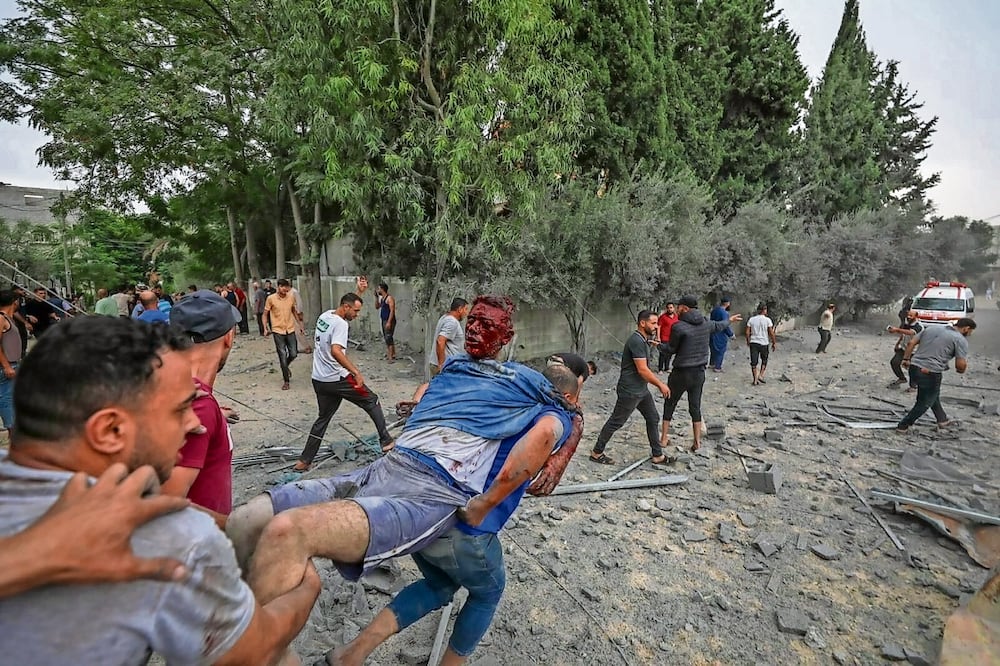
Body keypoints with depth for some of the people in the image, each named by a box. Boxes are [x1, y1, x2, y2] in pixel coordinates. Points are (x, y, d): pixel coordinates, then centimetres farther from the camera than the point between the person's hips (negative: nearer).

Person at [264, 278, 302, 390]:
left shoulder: (291, 297, 2)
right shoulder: (271, 298, -7)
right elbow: (265, 314, 0)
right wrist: (265, 328, -9)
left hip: (290, 330, 3)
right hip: (278, 331, -3)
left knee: (293, 354, 4)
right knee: (282, 356, 0)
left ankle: (285, 367, 39)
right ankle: (286, 381, 11)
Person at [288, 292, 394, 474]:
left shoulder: (325, 315, 8)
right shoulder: (340, 324, -18)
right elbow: (336, 351, -33)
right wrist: (356, 372, -33)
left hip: (318, 380, 8)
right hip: (337, 379, -8)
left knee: (323, 418, 20)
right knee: (372, 401, 9)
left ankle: (304, 461, 22)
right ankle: (386, 441, 11)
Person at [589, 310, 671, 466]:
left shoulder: (643, 340, 10)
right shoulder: (636, 341, -22)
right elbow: (642, 370, -24)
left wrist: (658, 384, 18)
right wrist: (661, 385, -15)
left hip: (642, 390, 10)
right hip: (630, 391, -10)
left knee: (653, 419, 14)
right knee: (616, 422, 1)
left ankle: (657, 455, 25)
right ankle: (596, 453, 14)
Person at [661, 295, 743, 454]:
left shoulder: (679, 327, -19)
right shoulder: (706, 323, 1)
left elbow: (671, 349, -10)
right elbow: (719, 326, 23)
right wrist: (730, 320, 44)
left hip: (681, 373, -5)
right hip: (699, 372, 5)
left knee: (669, 405, 11)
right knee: (695, 407, 16)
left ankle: (664, 439, 17)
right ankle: (697, 442, 21)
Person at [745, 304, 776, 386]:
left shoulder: (751, 319, 1)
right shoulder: (767, 320, -6)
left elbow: (747, 332, 0)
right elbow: (771, 333, -6)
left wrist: (748, 341, 14)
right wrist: (774, 343, 4)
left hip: (753, 342, 2)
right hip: (764, 343, -2)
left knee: (754, 362, 5)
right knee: (764, 360, 20)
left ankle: (755, 380, 7)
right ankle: (760, 376, 11)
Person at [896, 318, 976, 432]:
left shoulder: (931, 328, 13)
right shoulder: (960, 340, -4)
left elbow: (911, 343, 10)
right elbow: (961, 364, -8)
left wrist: (906, 359, 16)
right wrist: (961, 370, 14)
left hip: (915, 367, 7)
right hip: (931, 373, -7)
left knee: (933, 395, 30)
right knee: (924, 402, 11)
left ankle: (942, 420, 44)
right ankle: (903, 426, 14)